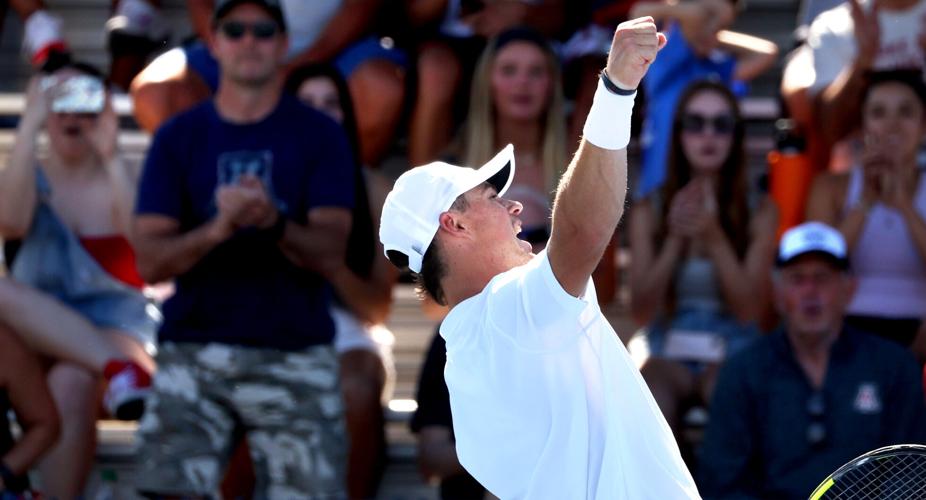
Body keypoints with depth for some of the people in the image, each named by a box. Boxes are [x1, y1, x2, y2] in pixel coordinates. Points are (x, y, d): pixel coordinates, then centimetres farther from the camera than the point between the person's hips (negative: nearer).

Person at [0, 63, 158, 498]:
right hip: (38, 333, 2)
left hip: (117, 328, -2)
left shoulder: (119, 182, 9)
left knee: (71, 384, -36)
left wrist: (111, 158, -18)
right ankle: (117, 368, -43)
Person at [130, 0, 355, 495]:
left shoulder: (320, 135, 6)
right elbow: (149, 262, 0)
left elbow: (329, 254, -4)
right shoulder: (177, 137, 9)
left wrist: (275, 224, -25)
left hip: (295, 356, 0)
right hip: (194, 353, 1)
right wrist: (216, 230, -19)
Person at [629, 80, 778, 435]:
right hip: (669, 355, 1)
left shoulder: (759, 212, 4)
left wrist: (714, 236, -14)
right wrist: (676, 239, -10)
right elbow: (641, 311, 1)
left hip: (732, 355, -1)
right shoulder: (649, 211, 7)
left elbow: (749, 308, -4)